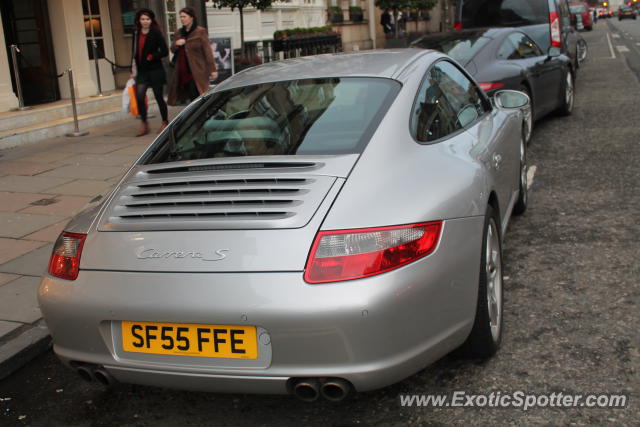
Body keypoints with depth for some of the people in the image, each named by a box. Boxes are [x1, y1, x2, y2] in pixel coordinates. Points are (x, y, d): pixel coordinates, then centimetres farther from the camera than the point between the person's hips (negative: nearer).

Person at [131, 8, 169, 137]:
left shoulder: (156, 33, -6)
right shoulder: (136, 34, 9)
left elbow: (165, 51, -7)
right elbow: (134, 53, 15)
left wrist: (152, 56, -19)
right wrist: (133, 70, 13)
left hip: (155, 70, -4)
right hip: (141, 71, 4)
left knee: (158, 97, 5)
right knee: (139, 96, -7)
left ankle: (165, 122, 20)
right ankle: (144, 124, 3)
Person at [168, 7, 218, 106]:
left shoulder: (200, 32, -3)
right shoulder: (179, 33, 15)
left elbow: (207, 51, -7)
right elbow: (172, 50, 21)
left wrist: (213, 69, -12)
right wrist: (176, 44, -3)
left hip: (196, 71, -6)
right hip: (183, 71, 6)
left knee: (195, 96, -11)